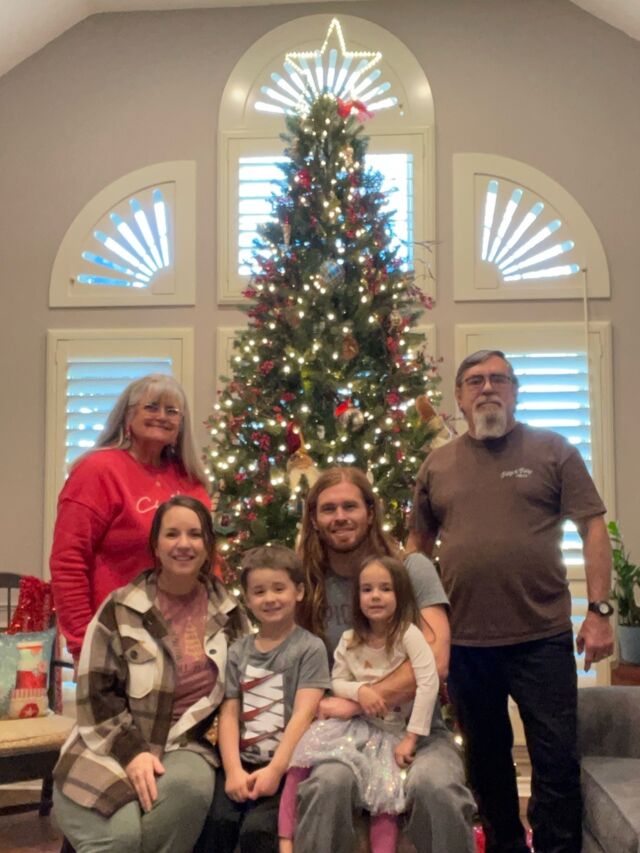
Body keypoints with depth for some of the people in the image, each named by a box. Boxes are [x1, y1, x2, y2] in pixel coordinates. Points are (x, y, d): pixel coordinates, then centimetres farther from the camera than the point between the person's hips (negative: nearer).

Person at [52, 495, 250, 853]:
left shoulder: (228, 611, 6)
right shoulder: (121, 609, -3)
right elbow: (95, 694, -5)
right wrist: (132, 752, -16)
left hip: (187, 743, 2)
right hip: (113, 745, -2)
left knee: (189, 788, -34)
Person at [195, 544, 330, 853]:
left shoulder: (310, 648, 0)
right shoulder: (238, 651, 12)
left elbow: (303, 715, -8)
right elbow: (229, 714, 5)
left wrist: (275, 769, -16)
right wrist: (233, 769, -9)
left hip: (285, 766, -3)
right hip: (241, 762, 3)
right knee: (215, 822, -21)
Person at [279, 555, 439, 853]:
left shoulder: (408, 633, -12)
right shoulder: (350, 640, 3)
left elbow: (429, 682, -21)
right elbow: (336, 682, 7)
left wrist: (411, 738, -22)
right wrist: (359, 690, -18)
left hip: (390, 729, -3)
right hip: (351, 722, 3)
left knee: (385, 792, -24)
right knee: (302, 757, -19)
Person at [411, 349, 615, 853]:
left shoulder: (552, 450, 0)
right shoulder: (437, 465, 7)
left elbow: (593, 529, -3)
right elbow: (421, 545, 14)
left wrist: (599, 611, -10)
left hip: (543, 638, -3)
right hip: (465, 641, 3)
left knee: (556, 759, 4)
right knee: (486, 757, 17)